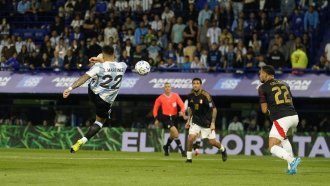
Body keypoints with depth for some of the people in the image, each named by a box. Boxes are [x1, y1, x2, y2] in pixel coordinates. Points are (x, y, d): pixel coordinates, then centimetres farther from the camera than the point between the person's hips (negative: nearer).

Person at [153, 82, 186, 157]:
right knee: (175, 131, -22)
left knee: (173, 135, 14)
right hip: (165, 117, -4)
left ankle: (166, 147, 44)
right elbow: (155, 108, 7)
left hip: (174, 117, 4)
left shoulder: (175, 96, 2)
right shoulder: (160, 98, -1)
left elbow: (181, 104, -5)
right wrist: (156, 119, -1)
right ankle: (182, 150, -22)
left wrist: (182, 111, -26)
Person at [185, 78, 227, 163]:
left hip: (207, 122, -3)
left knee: (212, 142, 3)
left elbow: (214, 109, -15)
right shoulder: (190, 95, -4)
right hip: (195, 120, 3)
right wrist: (188, 120, 9)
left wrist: (213, 123, -18)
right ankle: (189, 158, -3)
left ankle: (223, 149, 35)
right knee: (190, 138, -17)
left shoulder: (205, 95, -20)